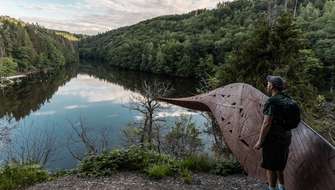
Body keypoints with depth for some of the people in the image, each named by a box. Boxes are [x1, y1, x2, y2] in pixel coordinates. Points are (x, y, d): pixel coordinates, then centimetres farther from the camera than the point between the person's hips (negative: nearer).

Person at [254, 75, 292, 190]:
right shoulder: (287, 100, 6)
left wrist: (260, 142, -15)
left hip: (273, 139, -9)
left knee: (270, 166, 5)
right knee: (279, 165, 22)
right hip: (285, 137, 9)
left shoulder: (271, 102, -21)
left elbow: (267, 124, -23)